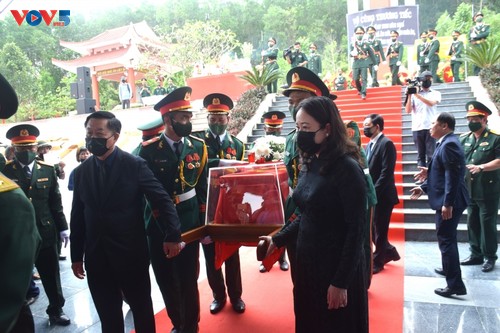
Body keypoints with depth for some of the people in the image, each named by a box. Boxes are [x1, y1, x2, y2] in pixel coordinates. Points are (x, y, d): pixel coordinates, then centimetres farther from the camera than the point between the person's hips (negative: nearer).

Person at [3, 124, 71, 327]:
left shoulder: (47, 170, 3)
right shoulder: (5, 171, -5)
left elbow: (56, 202, 6)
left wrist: (62, 228, 4)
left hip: (45, 232, 2)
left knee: (51, 275, 13)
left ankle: (56, 311, 31)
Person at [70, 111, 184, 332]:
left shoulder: (135, 165, -9)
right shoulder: (81, 172, 4)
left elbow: (163, 200, -11)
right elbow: (77, 216, 7)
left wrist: (172, 236, -19)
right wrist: (76, 256, 8)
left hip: (132, 253, -3)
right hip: (96, 256, 4)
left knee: (141, 307, 14)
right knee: (107, 314, 16)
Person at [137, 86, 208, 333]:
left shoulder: (198, 147, 0)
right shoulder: (149, 151, -8)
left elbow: (203, 188, 3)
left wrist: (203, 222, 1)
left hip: (189, 223, 1)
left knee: (188, 279, 9)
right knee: (166, 280, 14)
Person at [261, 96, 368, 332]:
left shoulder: (347, 168, -18)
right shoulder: (309, 165, 5)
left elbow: (355, 230, -18)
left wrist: (341, 282, -17)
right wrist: (277, 240, 5)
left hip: (337, 267, -7)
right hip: (307, 262, 7)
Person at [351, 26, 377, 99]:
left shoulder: (367, 44, 3)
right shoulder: (352, 44, 6)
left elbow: (371, 54, 8)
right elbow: (351, 54, 1)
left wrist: (375, 64, 9)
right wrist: (353, 54, -25)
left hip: (364, 64, -2)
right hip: (356, 64, 2)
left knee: (364, 79, -9)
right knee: (355, 79, 4)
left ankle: (363, 93, -9)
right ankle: (359, 90, 30)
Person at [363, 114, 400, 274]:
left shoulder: (386, 143, -13)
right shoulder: (369, 145, 13)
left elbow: (387, 172, -19)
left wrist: (373, 192, -21)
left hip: (382, 195, -8)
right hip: (372, 195, 8)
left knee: (379, 230, 4)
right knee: (372, 228, 14)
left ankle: (377, 261, 19)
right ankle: (389, 251, 33)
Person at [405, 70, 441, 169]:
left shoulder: (436, 93, 12)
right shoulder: (414, 94, 11)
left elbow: (431, 103, -10)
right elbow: (408, 110, 4)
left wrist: (417, 95, -16)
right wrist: (409, 96, -5)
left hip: (430, 128, 0)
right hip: (417, 128, 1)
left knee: (431, 154, -5)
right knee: (420, 154, 2)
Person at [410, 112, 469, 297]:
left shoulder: (449, 144, -18)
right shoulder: (446, 143, 14)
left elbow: (453, 176, -24)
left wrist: (448, 204, -26)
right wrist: (423, 188, 17)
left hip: (449, 202, -11)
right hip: (446, 201, 11)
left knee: (446, 240, -5)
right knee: (447, 238, 24)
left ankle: (455, 284, 1)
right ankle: (449, 269, 42)